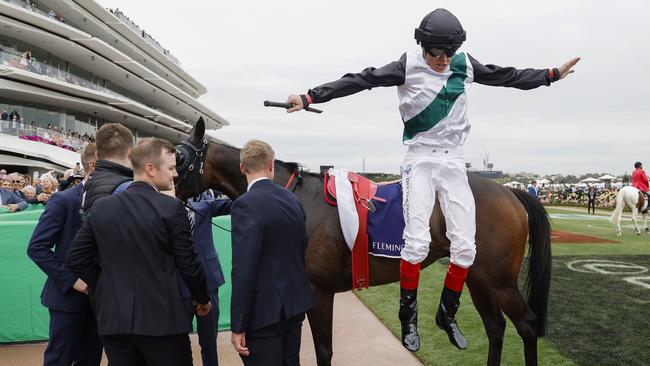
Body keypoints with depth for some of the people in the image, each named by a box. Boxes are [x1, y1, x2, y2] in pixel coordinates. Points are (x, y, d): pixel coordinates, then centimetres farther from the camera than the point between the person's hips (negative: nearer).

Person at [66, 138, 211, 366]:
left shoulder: (101, 207, 2)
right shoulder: (172, 208, -12)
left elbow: (76, 259, 6)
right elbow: (188, 264, -8)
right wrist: (203, 299, 8)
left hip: (113, 317, 5)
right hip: (162, 317, -4)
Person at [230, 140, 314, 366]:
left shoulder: (245, 205, -18)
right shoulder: (293, 199, 4)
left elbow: (244, 270, -21)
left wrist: (237, 326, -16)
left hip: (264, 311, -7)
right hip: (295, 303, 7)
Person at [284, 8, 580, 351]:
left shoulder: (465, 65, 8)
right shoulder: (408, 65, -4)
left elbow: (508, 76, 21)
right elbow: (361, 80, -12)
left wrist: (553, 74, 27)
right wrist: (310, 97, -19)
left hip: (453, 161, 4)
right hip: (420, 159, -4)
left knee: (465, 246, -2)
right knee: (417, 241, -17)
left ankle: (447, 314, 18)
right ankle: (408, 319, 2)